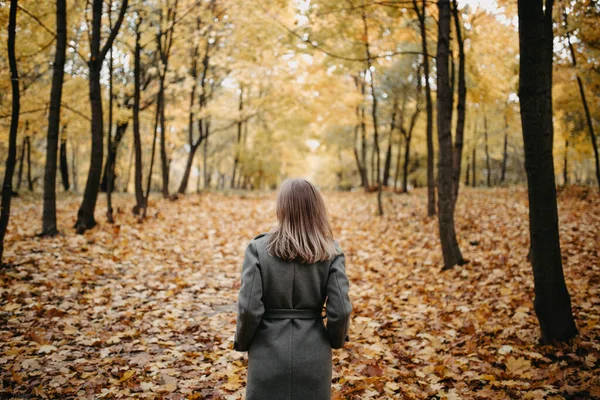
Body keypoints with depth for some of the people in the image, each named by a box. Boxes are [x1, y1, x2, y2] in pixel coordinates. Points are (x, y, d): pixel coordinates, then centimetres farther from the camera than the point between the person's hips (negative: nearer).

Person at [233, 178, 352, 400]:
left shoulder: (259, 248, -11)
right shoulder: (331, 253, -7)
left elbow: (249, 308, -13)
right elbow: (340, 310, -9)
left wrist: (242, 342, 5)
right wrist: (337, 340, 11)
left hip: (268, 352, -1)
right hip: (313, 353, 1)